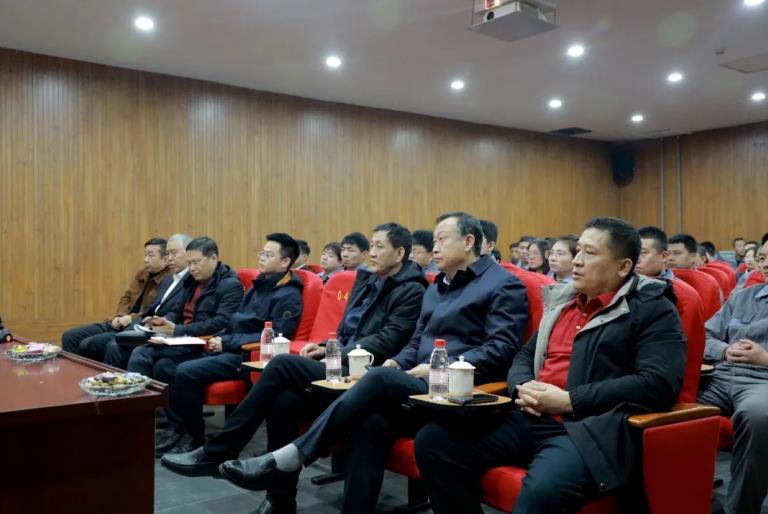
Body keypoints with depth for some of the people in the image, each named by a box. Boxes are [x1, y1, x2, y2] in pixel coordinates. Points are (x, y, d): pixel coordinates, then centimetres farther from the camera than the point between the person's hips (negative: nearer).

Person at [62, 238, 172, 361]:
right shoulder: (143, 273, 14)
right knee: (70, 336, 3)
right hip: (120, 325, 10)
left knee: (87, 345, -20)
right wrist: (119, 316, 3)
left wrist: (132, 318, -20)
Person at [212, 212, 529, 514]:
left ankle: (286, 461, -27)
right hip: (420, 383, 7)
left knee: (380, 379, -30)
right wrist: (397, 362, 3)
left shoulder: (504, 285, 0)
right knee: (372, 421, -27)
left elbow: (502, 350, -11)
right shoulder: (436, 286, 24)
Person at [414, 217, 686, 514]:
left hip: (590, 430, -6)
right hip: (529, 420, 7)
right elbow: (525, 356, 28)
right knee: (433, 439, -12)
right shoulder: (561, 299, 21)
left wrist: (569, 401, -14)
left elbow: (658, 384, -12)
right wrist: (523, 387, 3)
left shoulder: (653, 308, 1)